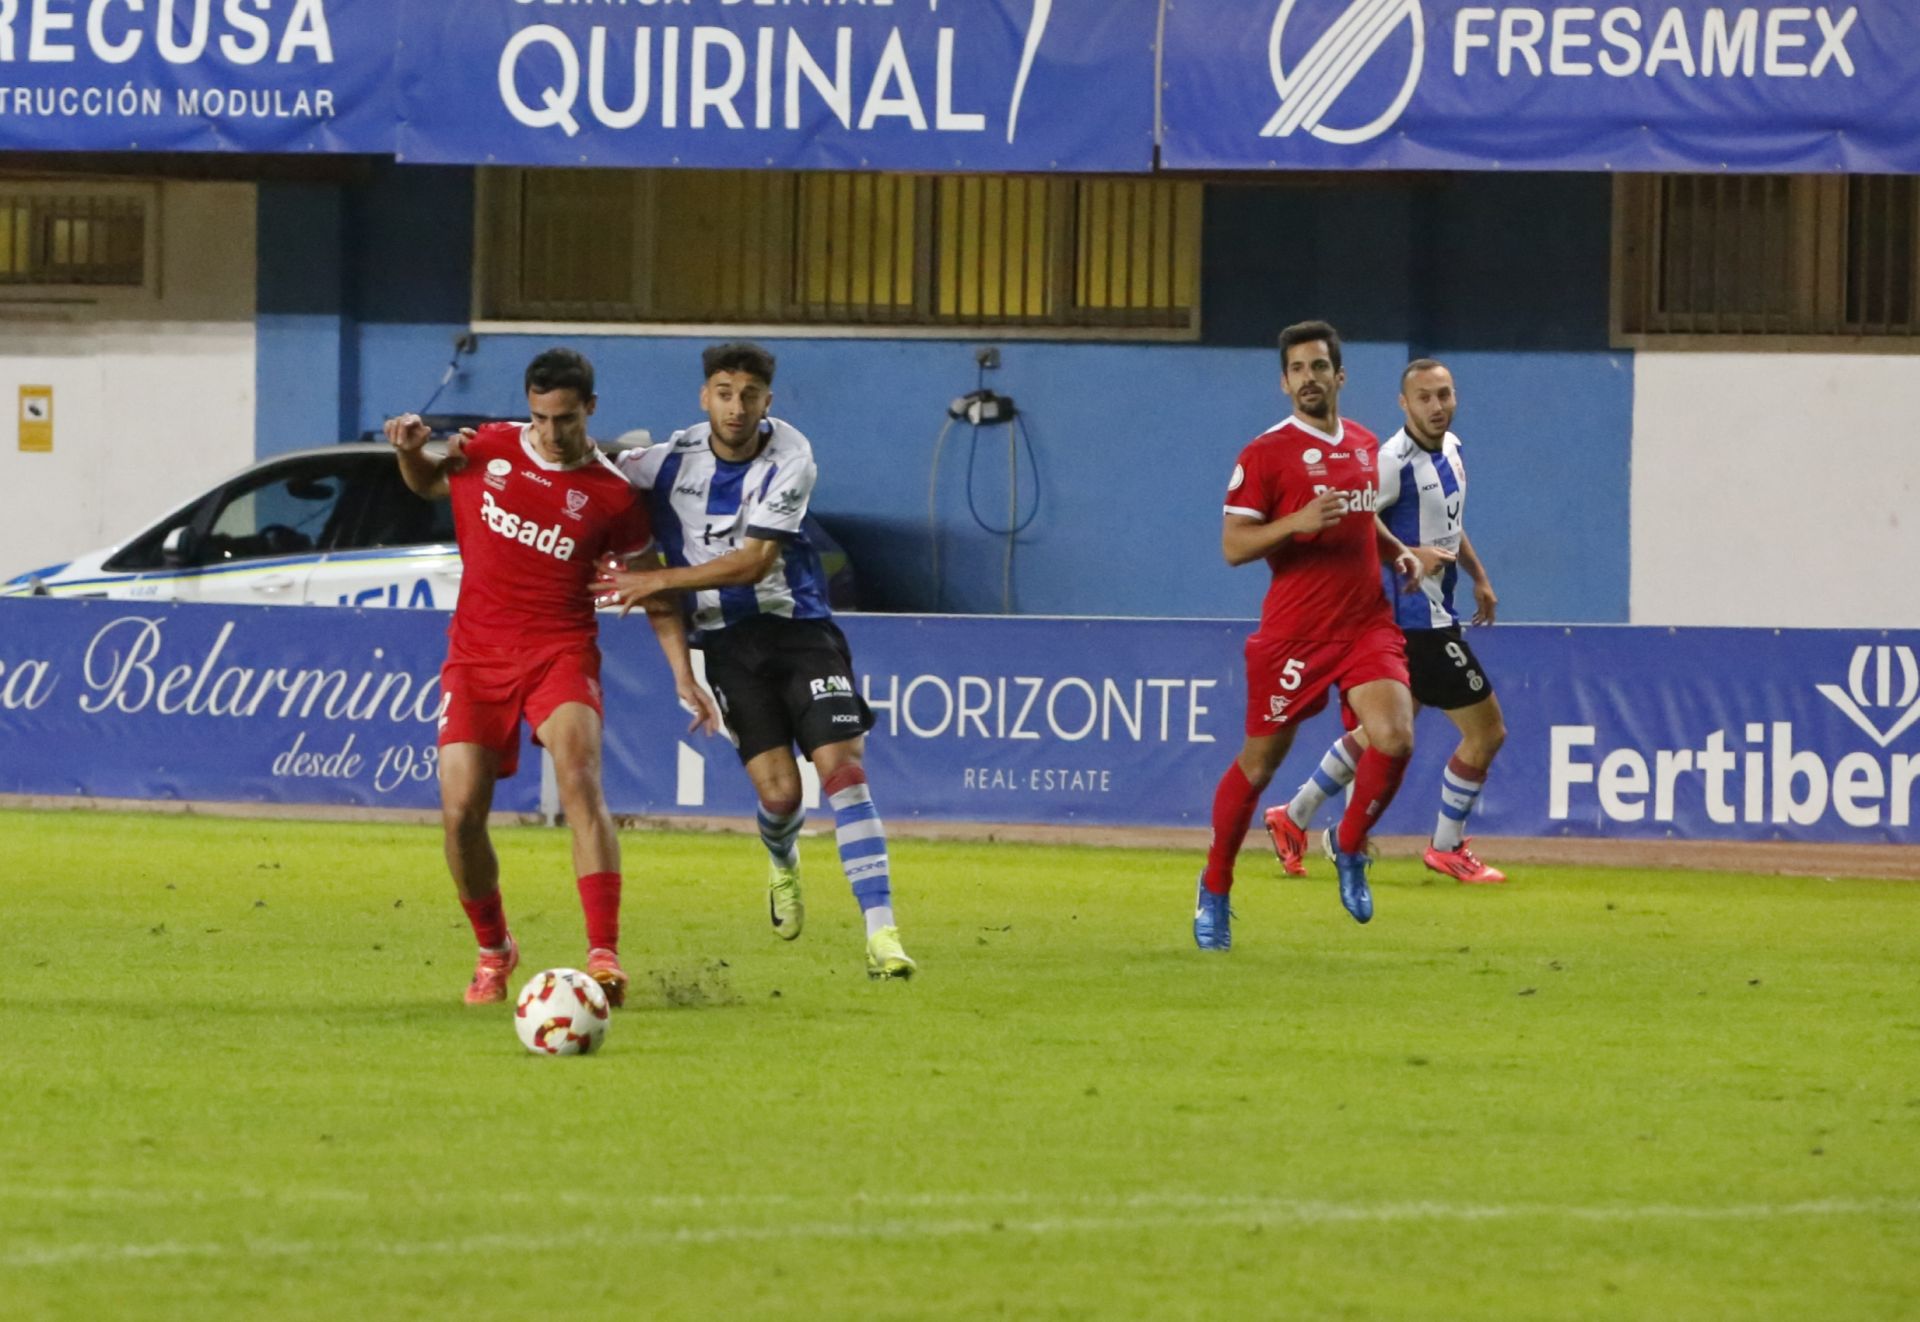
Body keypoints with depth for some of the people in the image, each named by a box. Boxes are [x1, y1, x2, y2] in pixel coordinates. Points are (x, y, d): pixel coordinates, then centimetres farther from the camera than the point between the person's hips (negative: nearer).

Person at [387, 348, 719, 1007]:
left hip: (560, 652, -3)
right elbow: (429, 484, 24)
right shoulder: (489, 448, 3)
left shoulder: (612, 495, -4)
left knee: (580, 782, -26)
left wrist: (684, 675, 1)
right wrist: (412, 452, 1)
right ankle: (493, 951, 20)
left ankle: (605, 956, -31)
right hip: (476, 655, 3)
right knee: (460, 814, -6)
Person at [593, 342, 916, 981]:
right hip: (728, 639, 1)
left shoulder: (789, 458, -10)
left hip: (798, 623, -1)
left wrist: (660, 579, -20)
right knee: (778, 790, -9)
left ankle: (881, 934, -17)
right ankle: (782, 865, 29)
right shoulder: (671, 459, -5)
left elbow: (755, 561, -16)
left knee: (843, 768, -15)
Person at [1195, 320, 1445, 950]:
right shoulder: (1265, 453, -7)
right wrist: (1297, 522, -24)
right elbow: (1233, 545, -10)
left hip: (1367, 625, 4)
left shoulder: (1364, 444, 12)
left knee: (1394, 740, -17)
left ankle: (1348, 845, 10)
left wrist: (1397, 551, 10)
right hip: (1293, 633, -4)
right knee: (1258, 763, 5)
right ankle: (1215, 887, 25)